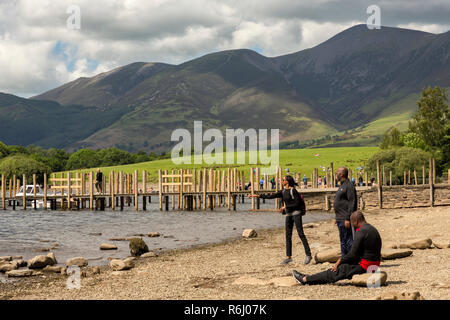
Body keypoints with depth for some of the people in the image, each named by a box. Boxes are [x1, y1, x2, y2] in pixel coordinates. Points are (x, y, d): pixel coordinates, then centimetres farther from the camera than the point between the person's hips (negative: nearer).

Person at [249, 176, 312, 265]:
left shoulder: (293, 190, -10)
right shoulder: (283, 192, 12)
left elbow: (297, 203, -14)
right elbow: (271, 196, 13)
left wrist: (286, 207, -12)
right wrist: (258, 196, 11)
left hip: (296, 213, -8)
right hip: (288, 214, 8)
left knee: (300, 233, -10)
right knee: (288, 236, 5)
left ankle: (308, 255, -7)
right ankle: (288, 257, 7)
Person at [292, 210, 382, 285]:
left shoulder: (361, 232, -17)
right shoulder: (373, 229, 14)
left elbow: (353, 254, -17)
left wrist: (339, 261, -4)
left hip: (364, 267, -9)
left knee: (336, 271, 0)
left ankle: (305, 279, 8)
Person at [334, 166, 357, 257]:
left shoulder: (349, 186, -13)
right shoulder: (342, 186, 18)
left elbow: (352, 203, -19)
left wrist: (348, 219, -24)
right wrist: (337, 218, 22)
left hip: (345, 220, -10)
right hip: (340, 219, 10)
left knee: (348, 241, -8)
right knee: (343, 241, 13)